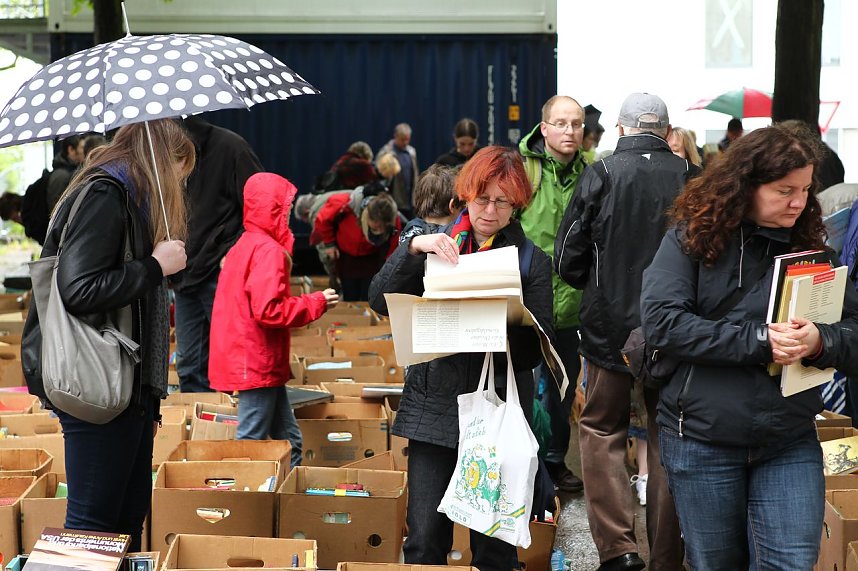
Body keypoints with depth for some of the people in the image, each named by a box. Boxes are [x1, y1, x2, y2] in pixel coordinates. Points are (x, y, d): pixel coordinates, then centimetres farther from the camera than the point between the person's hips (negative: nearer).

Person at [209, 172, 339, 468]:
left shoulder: (243, 246, 14)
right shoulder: (269, 250, -16)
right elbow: (269, 310, -24)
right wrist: (316, 303, -13)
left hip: (250, 363, 10)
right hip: (258, 364, -10)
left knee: (289, 440, 13)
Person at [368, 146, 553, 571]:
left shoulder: (532, 262, 2)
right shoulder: (437, 246, 9)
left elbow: (534, 349, -3)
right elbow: (380, 301, -3)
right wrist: (412, 249, -15)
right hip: (433, 408, 1)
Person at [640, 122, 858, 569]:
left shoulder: (811, 246, 3)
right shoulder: (693, 237, -6)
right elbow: (662, 322, -18)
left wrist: (819, 342, -23)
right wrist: (758, 340, -24)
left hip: (790, 443, 2)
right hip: (702, 437, -2)